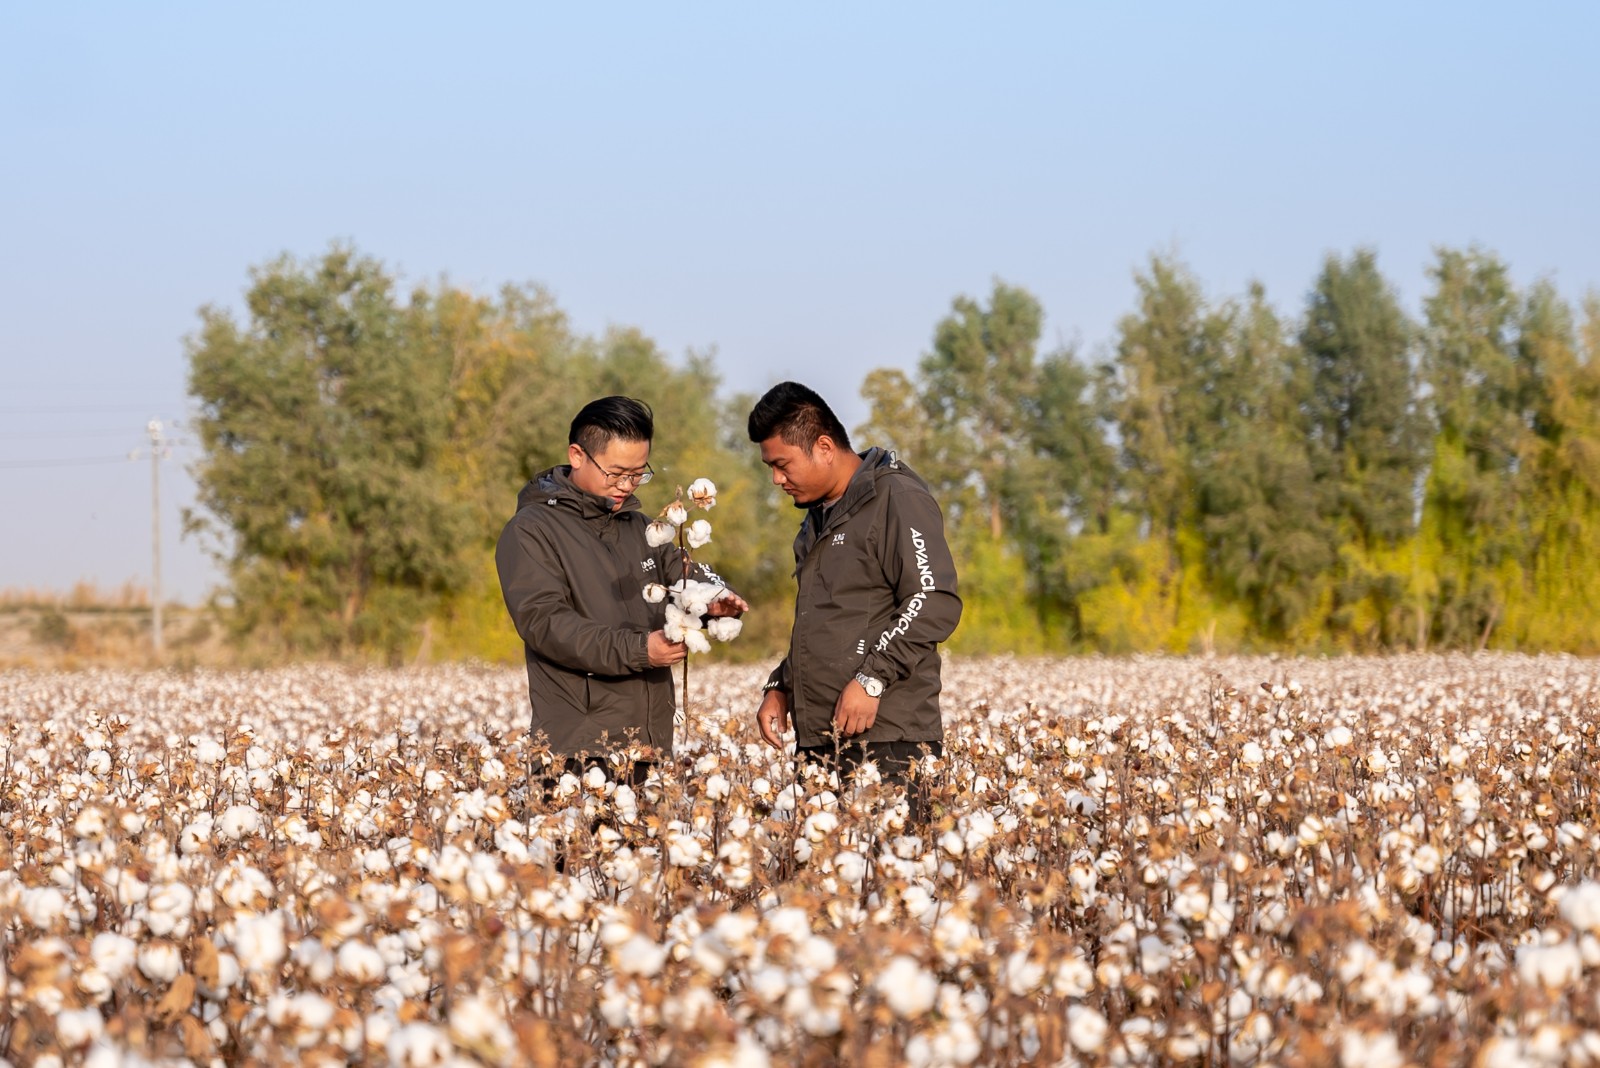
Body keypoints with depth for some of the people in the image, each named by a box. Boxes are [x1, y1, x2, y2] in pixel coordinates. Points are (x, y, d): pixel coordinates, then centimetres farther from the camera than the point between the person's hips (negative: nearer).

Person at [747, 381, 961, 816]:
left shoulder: (897, 499, -6)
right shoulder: (818, 517, 23)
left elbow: (935, 604, -16)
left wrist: (872, 679, -20)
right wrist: (780, 687, 18)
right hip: (818, 744, 8)